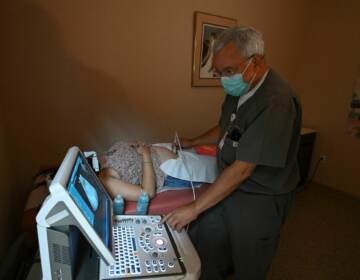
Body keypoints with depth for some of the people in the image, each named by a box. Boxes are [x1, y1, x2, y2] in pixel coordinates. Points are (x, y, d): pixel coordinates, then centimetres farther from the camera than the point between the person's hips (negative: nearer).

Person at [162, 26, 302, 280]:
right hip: (227, 187, 7)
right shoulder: (238, 90, 1)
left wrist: (195, 208, -20)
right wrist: (193, 142, 7)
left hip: (259, 200, -7)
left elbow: (242, 169, -27)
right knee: (201, 249, 15)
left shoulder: (276, 102, -27)